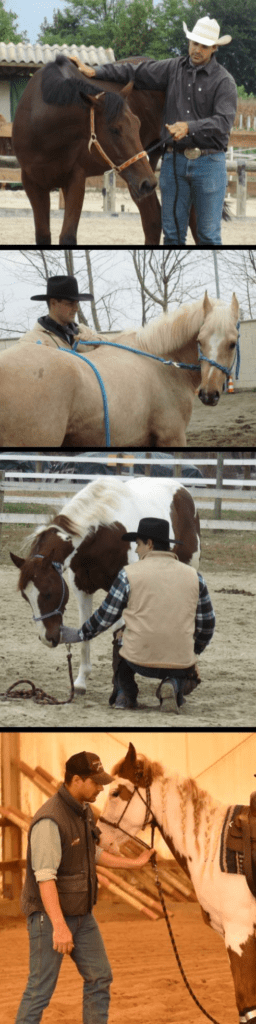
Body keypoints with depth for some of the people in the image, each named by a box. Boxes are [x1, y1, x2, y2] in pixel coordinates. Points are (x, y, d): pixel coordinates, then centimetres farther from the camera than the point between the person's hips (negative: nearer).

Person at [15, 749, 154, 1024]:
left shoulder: (84, 811, 5)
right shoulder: (50, 820, -25)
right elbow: (45, 877, -30)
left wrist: (134, 863, 23)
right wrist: (59, 926, -36)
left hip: (81, 914, 9)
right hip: (49, 916, -9)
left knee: (99, 976, 12)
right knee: (41, 989, -5)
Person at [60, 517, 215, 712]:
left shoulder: (129, 574, -2)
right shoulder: (193, 576, 7)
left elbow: (105, 617, 7)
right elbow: (207, 623, 15)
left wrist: (79, 635, 24)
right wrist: (194, 650, 34)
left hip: (139, 660, 0)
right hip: (180, 663, 0)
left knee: (120, 639, 33)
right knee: (189, 677, 35)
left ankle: (124, 692, 13)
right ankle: (173, 687, -1)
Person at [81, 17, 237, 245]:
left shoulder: (224, 81, -6)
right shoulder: (174, 69, 8)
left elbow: (223, 121, -17)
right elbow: (137, 73, 13)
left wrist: (189, 127, -31)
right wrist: (96, 72, 6)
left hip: (208, 162, -4)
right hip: (174, 160, 4)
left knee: (209, 235, -1)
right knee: (172, 232, 7)